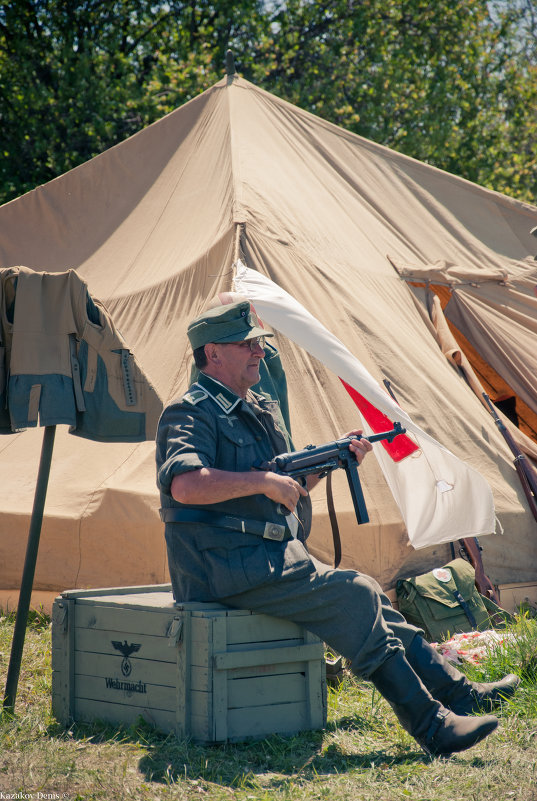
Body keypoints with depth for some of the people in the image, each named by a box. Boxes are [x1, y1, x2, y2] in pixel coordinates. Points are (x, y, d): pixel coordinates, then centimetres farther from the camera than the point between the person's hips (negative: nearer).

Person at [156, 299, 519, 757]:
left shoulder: (260, 410, 19)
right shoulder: (190, 414, -10)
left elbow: (290, 487, 25)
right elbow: (184, 484, -30)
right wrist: (264, 482, -25)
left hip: (274, 561, 9)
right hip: (229, 570, -9)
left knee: (371, 603, 1)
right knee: (355, 597, -18)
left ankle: (459, 693, 6)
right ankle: (430, 726, -17)